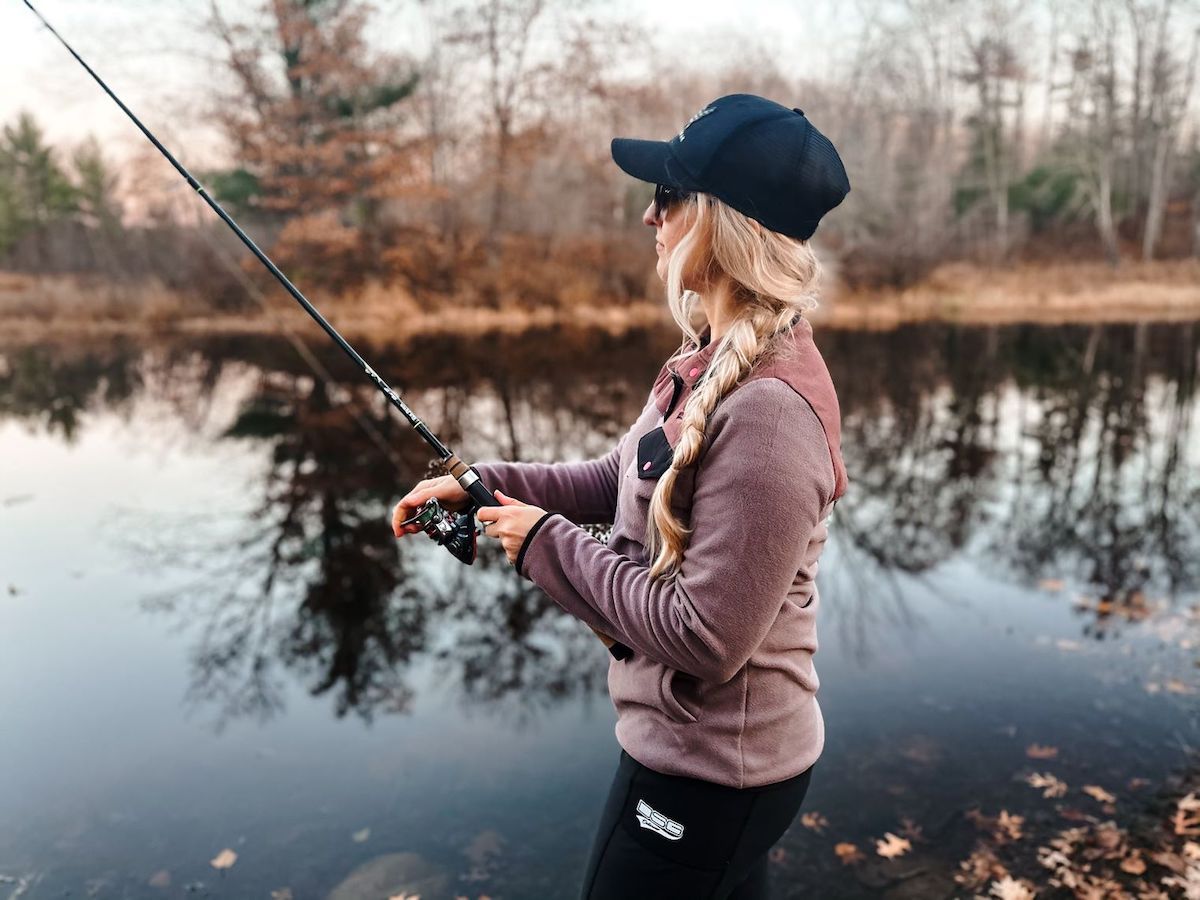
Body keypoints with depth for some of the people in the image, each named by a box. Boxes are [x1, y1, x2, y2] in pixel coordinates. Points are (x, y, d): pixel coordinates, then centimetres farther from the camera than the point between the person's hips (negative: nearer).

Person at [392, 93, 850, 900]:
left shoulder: (767, 410, -30)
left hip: (707, 770, -8)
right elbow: (621, 480, 12)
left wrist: (549, 543, -19)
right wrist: (478, 484, 4)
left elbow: (705, 636, -28)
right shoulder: (718, 359, 0)